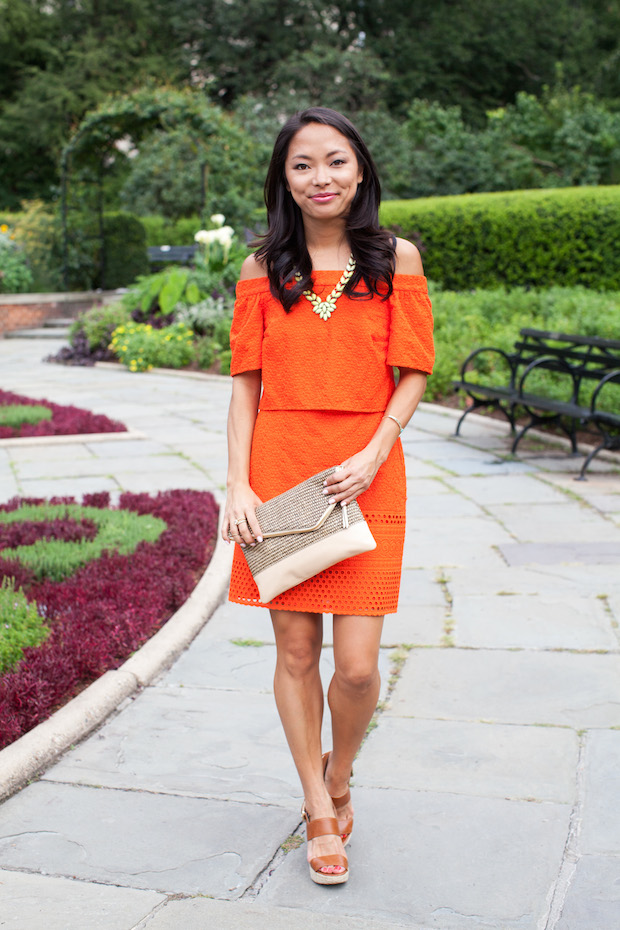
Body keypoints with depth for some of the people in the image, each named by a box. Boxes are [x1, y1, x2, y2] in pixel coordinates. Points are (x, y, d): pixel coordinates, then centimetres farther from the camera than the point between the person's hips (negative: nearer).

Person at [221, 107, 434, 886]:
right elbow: (246, 383, 6)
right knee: (295, 651, 6)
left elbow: (412, 375, 3)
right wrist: (238, 486, -4)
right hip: (279, 469, 1)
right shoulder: (264, 267, 7)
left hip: (365, 477, -1)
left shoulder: (395, 258, 5)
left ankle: (338, 778, 28)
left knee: (357, 665, -4)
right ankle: (321, 813, 25)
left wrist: (372, 456, -12)